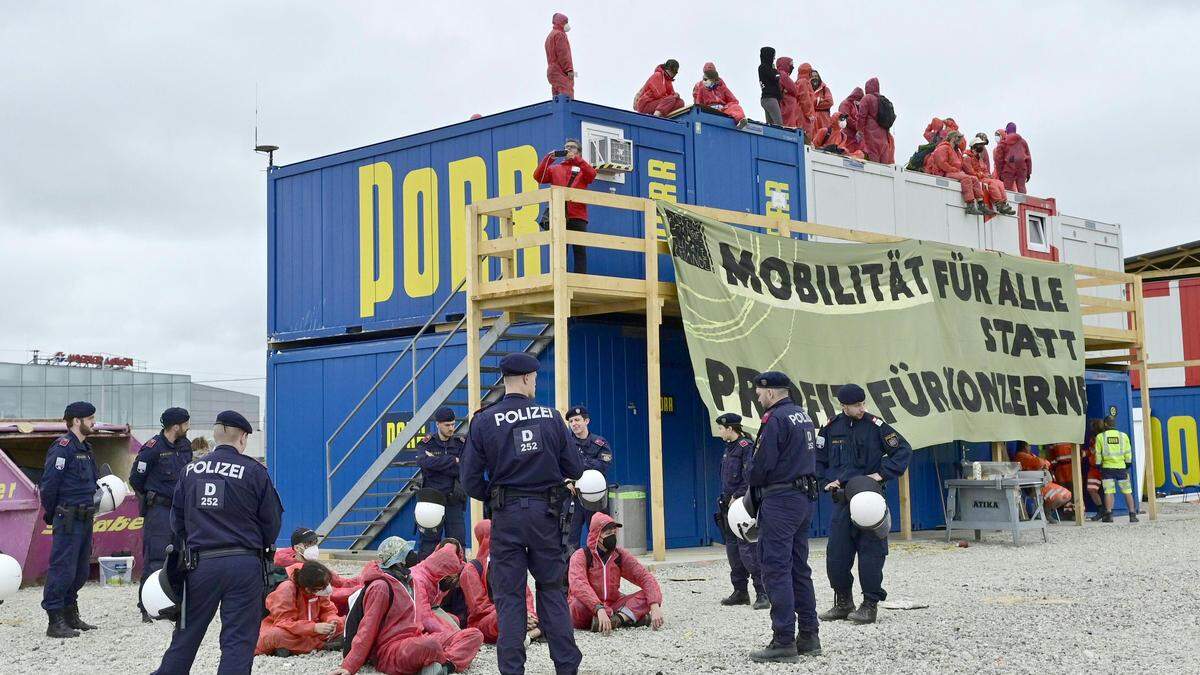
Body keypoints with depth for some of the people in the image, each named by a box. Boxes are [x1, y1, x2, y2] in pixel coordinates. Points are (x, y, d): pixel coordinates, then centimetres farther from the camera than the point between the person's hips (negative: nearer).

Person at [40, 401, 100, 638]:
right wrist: (51, 514, -5)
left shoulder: (85, 447, 17)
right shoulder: (63, 446, -12)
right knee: (62, 569, -7)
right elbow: (48, 484, -15)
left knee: (80, 570, 14)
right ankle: (55, 622, -3)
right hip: (68, 520, -9)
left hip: (85, 519, 9)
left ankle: (71, 616, 25)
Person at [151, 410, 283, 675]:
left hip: (200, 563, 3)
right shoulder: (255, 472, -4)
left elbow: (176, 519, 12)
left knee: (187, 633, 16)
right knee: (238, 639, 1)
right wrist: (260, 547, 19)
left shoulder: (190, 470, 6)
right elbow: (271, 521, 0)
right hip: (244, 564, -3)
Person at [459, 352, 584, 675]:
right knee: (552, 590, 13)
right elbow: (574, 469, 2)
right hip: (546, 514, 1)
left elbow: (471, 480, -5)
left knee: (509, 596, 6)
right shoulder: (551, 417, -2)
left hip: (507, 515, -1)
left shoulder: (484, 421, -4)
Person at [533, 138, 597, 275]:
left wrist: (576, 159, -11)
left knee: (580, 251, -4)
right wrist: (548, 159, -4)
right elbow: (538, 177, 5)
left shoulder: (582, 168, 15)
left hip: (578, 217, -2)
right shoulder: (555, 169, 19)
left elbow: (592, 174, -8)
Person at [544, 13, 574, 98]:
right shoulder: (559, 34, -4)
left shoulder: (550, 36, 27)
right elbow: (562, 53, -15)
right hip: (560, 72, -10)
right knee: (567, 96, -22)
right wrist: (569, 69, -21)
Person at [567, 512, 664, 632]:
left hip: (612, 607, 4)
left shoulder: (620, 555, 3)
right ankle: (631, 617, -25)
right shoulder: (581, 556, -11)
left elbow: (645, 577, -5)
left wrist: (655, 606, -22)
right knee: (579, 605, -38)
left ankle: (618, 618, -35)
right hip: (589, 610, -4)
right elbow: (578, 585, -30)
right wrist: (599, 609, -45)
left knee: (646, 595, -14)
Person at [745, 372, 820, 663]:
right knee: (799, 568, 14)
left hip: (780, 500, -9)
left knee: (776, 569, -6)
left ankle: (784, 642, -7)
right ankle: (808, 636, 17)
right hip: (805, 497, 9)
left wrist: (750, 479, 4)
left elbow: (761, 465, -18)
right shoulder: (804, 416, 14)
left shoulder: (774, 419, -14)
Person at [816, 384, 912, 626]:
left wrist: (882, 474, -13)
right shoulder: (831, 429, 5)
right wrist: (829, 481, -2)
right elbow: (818, 461, 15)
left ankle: (870, 604, 5)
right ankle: (843, 603, 17)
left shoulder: (875, 425, -4)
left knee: (871, 552, -3)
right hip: (841, 499, 3)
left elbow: (903, 450, -3)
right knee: (836, 553, 3)